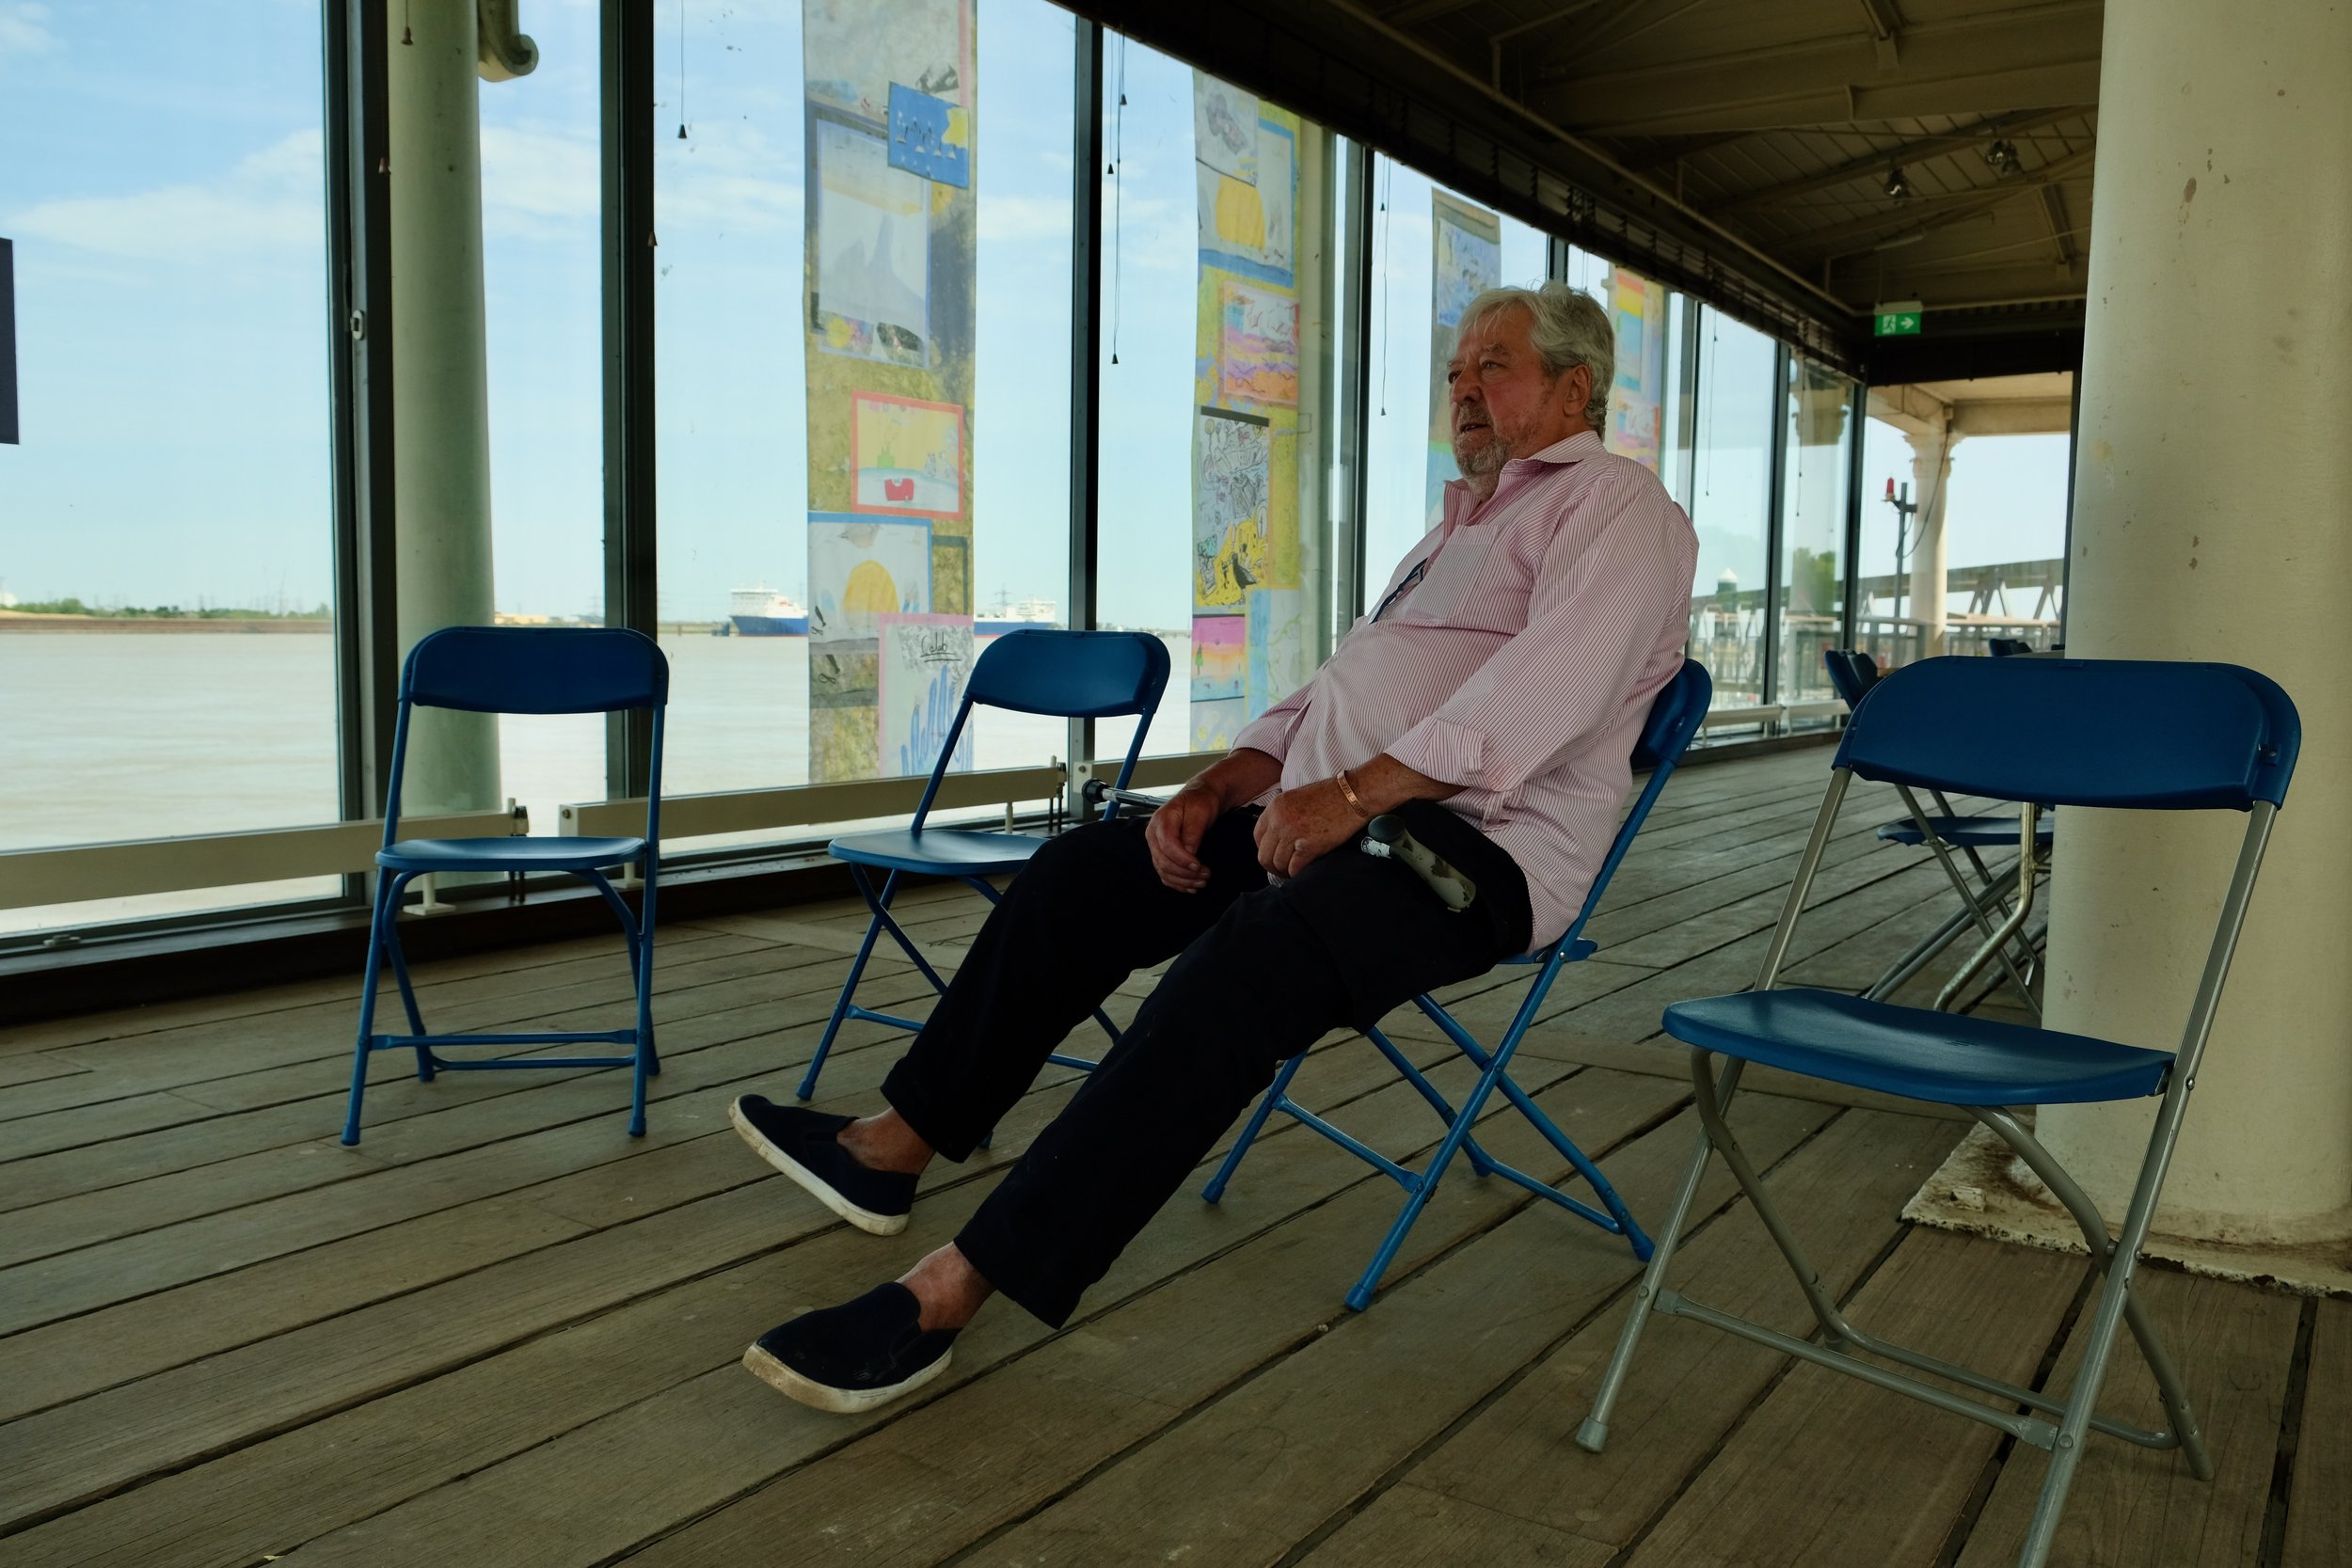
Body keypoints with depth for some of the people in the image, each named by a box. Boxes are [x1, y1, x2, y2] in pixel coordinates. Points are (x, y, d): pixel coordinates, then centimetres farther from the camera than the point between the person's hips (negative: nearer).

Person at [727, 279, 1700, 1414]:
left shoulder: (1616, 504, 0)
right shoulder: (1461, 522, 28)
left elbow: (1549, 689, -19)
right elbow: (1331, 687, 24)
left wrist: (1357, 791, -26)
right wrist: (1221, 785, 7)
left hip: (1477, 850, -9)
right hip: (1334, 816, 10)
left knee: (1250, 958, -35)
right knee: (1082, 872, 1)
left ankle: (953, 1289, -35)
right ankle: (900, 1141, 10)